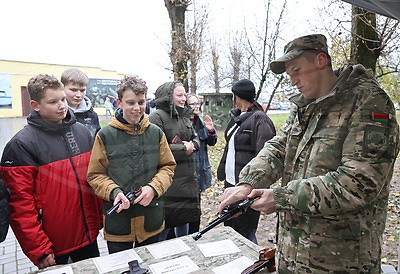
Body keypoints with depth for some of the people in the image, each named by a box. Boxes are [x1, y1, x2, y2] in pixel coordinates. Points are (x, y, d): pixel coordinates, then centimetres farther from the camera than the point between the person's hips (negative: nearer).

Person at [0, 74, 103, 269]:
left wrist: (101, 219, 7)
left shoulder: (82, 132, 2)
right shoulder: (21, 144, -15)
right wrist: (38, 249, -15)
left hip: (88, 235, 5)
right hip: (52, 245, -5)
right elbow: (20, 204, -16)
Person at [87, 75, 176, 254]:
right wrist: (113, 192, -20)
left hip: (151, 219, 3)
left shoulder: (156, 133, 0)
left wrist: (154, 188, -13)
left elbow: (168, 166, 4)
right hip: (118, 219, -2)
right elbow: (95, 174, -2)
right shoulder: (105, 135, -7)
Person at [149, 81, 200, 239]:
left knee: (184, 220, 22)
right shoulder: (157, 116, -13)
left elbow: (195, 138, 20)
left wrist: (192, 145, -4)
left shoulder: (184, 116, 14)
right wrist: (184, 149, -16)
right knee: (164, 226, 1)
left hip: (187, 179, 9)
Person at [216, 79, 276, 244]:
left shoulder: (259, 120, -15)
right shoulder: (236, 116, 13)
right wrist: (223, 172, 19)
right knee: (229, 228, 21)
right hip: (230, 182, 9)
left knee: (244, 232, 2)